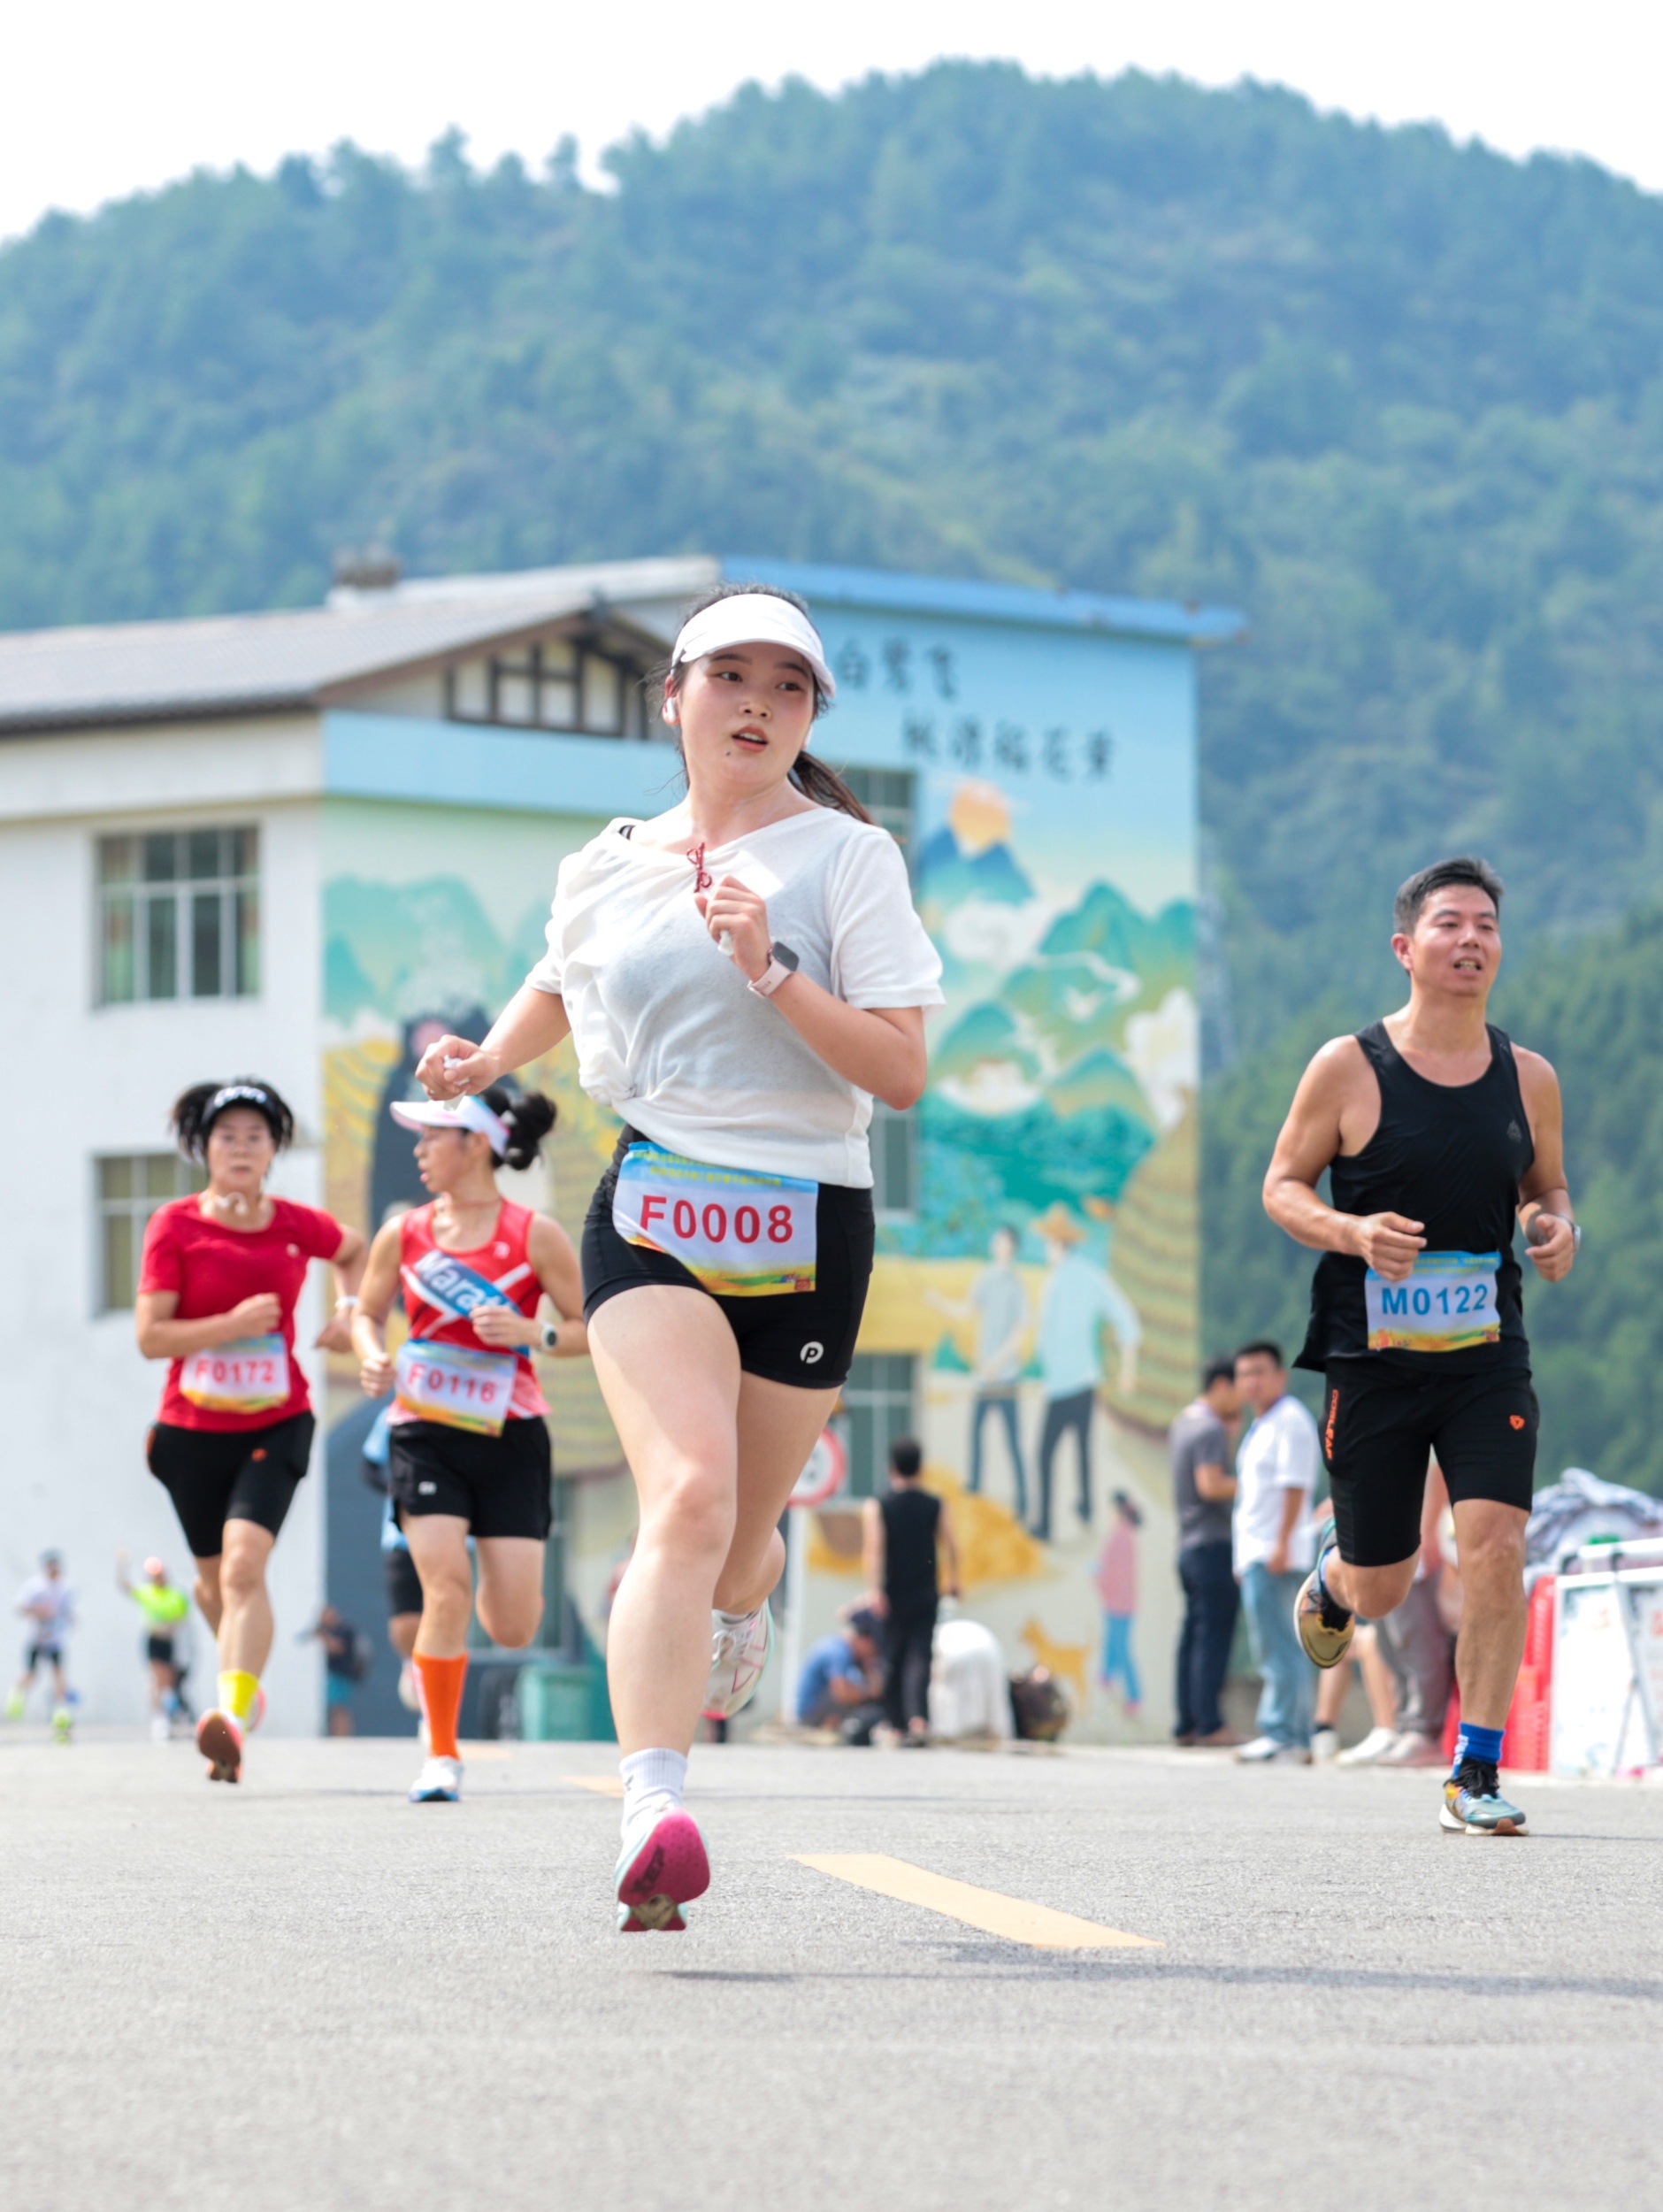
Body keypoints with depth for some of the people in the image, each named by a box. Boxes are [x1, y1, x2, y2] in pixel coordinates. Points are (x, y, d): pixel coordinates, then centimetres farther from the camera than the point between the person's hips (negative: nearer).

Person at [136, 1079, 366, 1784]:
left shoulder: (296, 1225, 0)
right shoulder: (175, 1226, -7)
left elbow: (353, 1251, 24)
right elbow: (149, 1335, -11)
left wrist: (349, 1309, 5)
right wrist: (232, 1324, -23)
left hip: (275, 1427, -1)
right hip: (192, 1431, 1)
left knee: (244, 1565, -21)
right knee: (215, 1579, 14)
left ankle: (236, 1711, -32)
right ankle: (245, 1678, 44)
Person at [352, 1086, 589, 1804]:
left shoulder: (534, 1235, -4)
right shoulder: (404, 1234, 4)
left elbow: (593, 1330, -1)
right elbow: (367, 1312, 17)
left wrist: (533, 1334, -19)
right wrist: (373, 1356, -4)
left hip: (510, 1436, -1)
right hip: (425, 1432, 1)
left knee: (513, 1628, -2)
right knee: (446, 1589, -16)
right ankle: (441, 1756, -5)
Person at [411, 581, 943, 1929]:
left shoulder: (848, 858, 0)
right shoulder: (609, 868, 11)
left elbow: (901, 1071, -10)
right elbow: (557, 990, 34)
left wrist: (773, 970, -19)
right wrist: (487, 1061, 21)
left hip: (809, 1224, 0)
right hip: (653, 1211, 0)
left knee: (739, 1540, 11)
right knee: (688, 1492, -24)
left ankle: (736, 1614, 52)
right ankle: (654, 1816, -36)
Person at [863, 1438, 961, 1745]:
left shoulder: (876, 1507, -4)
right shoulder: (934, 1506, 3)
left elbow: (873, 1550, -14)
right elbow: (950, 1548, 3)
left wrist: (875, 1590, -19)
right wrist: (953, 1582, 18)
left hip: (892, 1597, -1)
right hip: (926, 1596, 1)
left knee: (891, 1662, 10)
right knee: (919, 1659, -4)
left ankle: (896, 1726, 14)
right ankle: (918, 1718, -23)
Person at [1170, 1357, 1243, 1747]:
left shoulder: (1182, 1424, 16)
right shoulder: (1210, 1429, -12)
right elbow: (1210, 1485, -22)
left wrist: (1231, 1430, 19)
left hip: (1189, 1545, 9)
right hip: (1213, 1544, -9)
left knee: (1194, 1637, 9)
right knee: (1214, 1637, -9)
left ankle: (1186, 1723, 9)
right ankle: (1209, 1724, -11)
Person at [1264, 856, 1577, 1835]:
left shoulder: (1529, 1077, 4)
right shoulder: (1349, 1067, -6)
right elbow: (1283, 1185, 1)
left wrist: (1559, 1228, -6)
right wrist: (1353, 1232, -18)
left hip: (1489, 1356, 2)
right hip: (1372, 1356, -2)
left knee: (1496, 1547, -16)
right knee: (1381, 1590, 6)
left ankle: (1477, 1775, -6)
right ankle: (1334, 1571, 46)